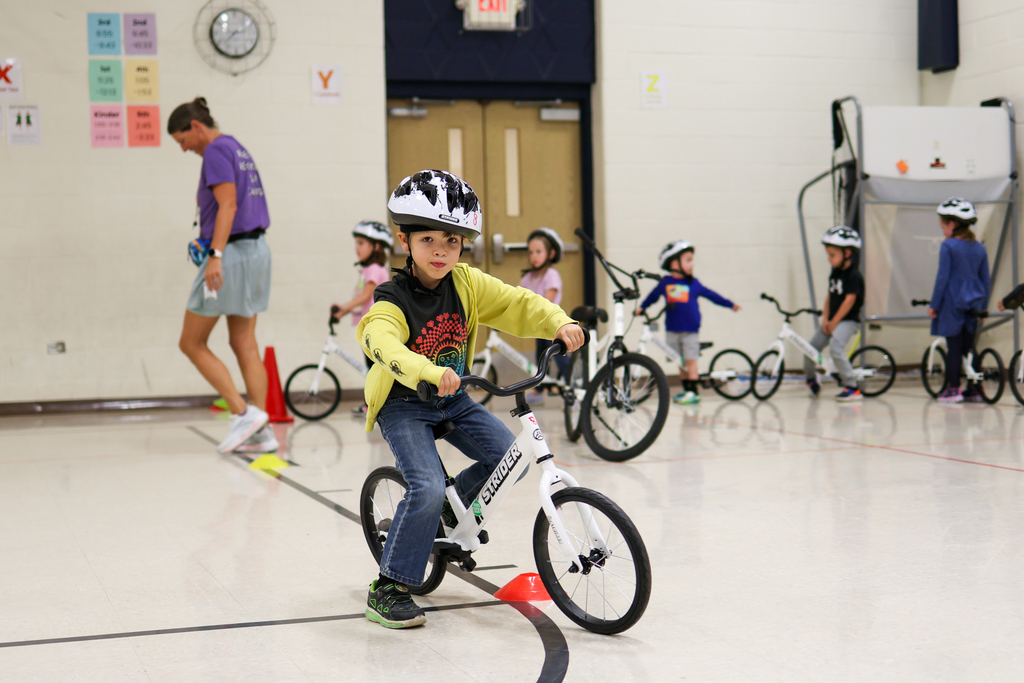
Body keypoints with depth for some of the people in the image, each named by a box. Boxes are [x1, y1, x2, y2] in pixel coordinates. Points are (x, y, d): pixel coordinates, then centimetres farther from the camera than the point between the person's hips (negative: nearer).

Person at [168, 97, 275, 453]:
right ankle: (261, 431, 5)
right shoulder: (237, 149, 18)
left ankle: (243, 412, -8)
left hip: (231, 252, -10)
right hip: (256, 249, 10)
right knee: (244, 344, 8)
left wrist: (215, 255, -26)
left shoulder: (216, 151, -10)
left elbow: (228, 204, -20)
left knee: (192, 343, 0)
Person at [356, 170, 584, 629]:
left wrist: (559, 324, -27)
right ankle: (388, 591, -12)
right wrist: (431, 373, -60)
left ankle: (455, 506, 20)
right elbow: (382, 343, -42)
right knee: (427, 488, -24)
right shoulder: (392, 300, -23)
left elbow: (516, 303, -7)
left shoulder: (466, 284, -6)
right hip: (404, 406, -6)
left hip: (452, 401, 6)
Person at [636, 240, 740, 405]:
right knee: (681, 363, 10)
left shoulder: (693, 283, 3)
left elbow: (710, 295, 13)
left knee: (690, 361, -4)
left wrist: (730, 304, 16)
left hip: (690, 330, -2)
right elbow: (653, 296, 20)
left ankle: (693, 392, -1)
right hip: (672, 330, 2)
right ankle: (686, 390, 21)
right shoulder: (665, 283, 2)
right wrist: (642, 308, 21)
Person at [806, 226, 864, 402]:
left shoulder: (854, 275, -14)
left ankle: (852, 388, -22)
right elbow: (829, 297, 11)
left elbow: (850, 300, -19)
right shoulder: (835, 273, 10)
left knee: (835, 347, -28)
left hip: (848, 320, -8)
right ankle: (811, 378, 38)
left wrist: (834, 322, -18)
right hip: (832, 320, 8)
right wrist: (825, 319, -1)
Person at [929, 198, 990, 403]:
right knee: (969, 346, 11)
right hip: (974, 303, 6)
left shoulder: (948, 246, -10)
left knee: (954, 347, -2)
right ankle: (974, 389, 12)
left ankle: (953, 388, -1)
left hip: (953, 303, -6)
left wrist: (934, 305, -5)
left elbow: (942, 278, -11)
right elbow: (986, 280, 12)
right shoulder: (980, 248, 9)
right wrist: (983, 307, 20)